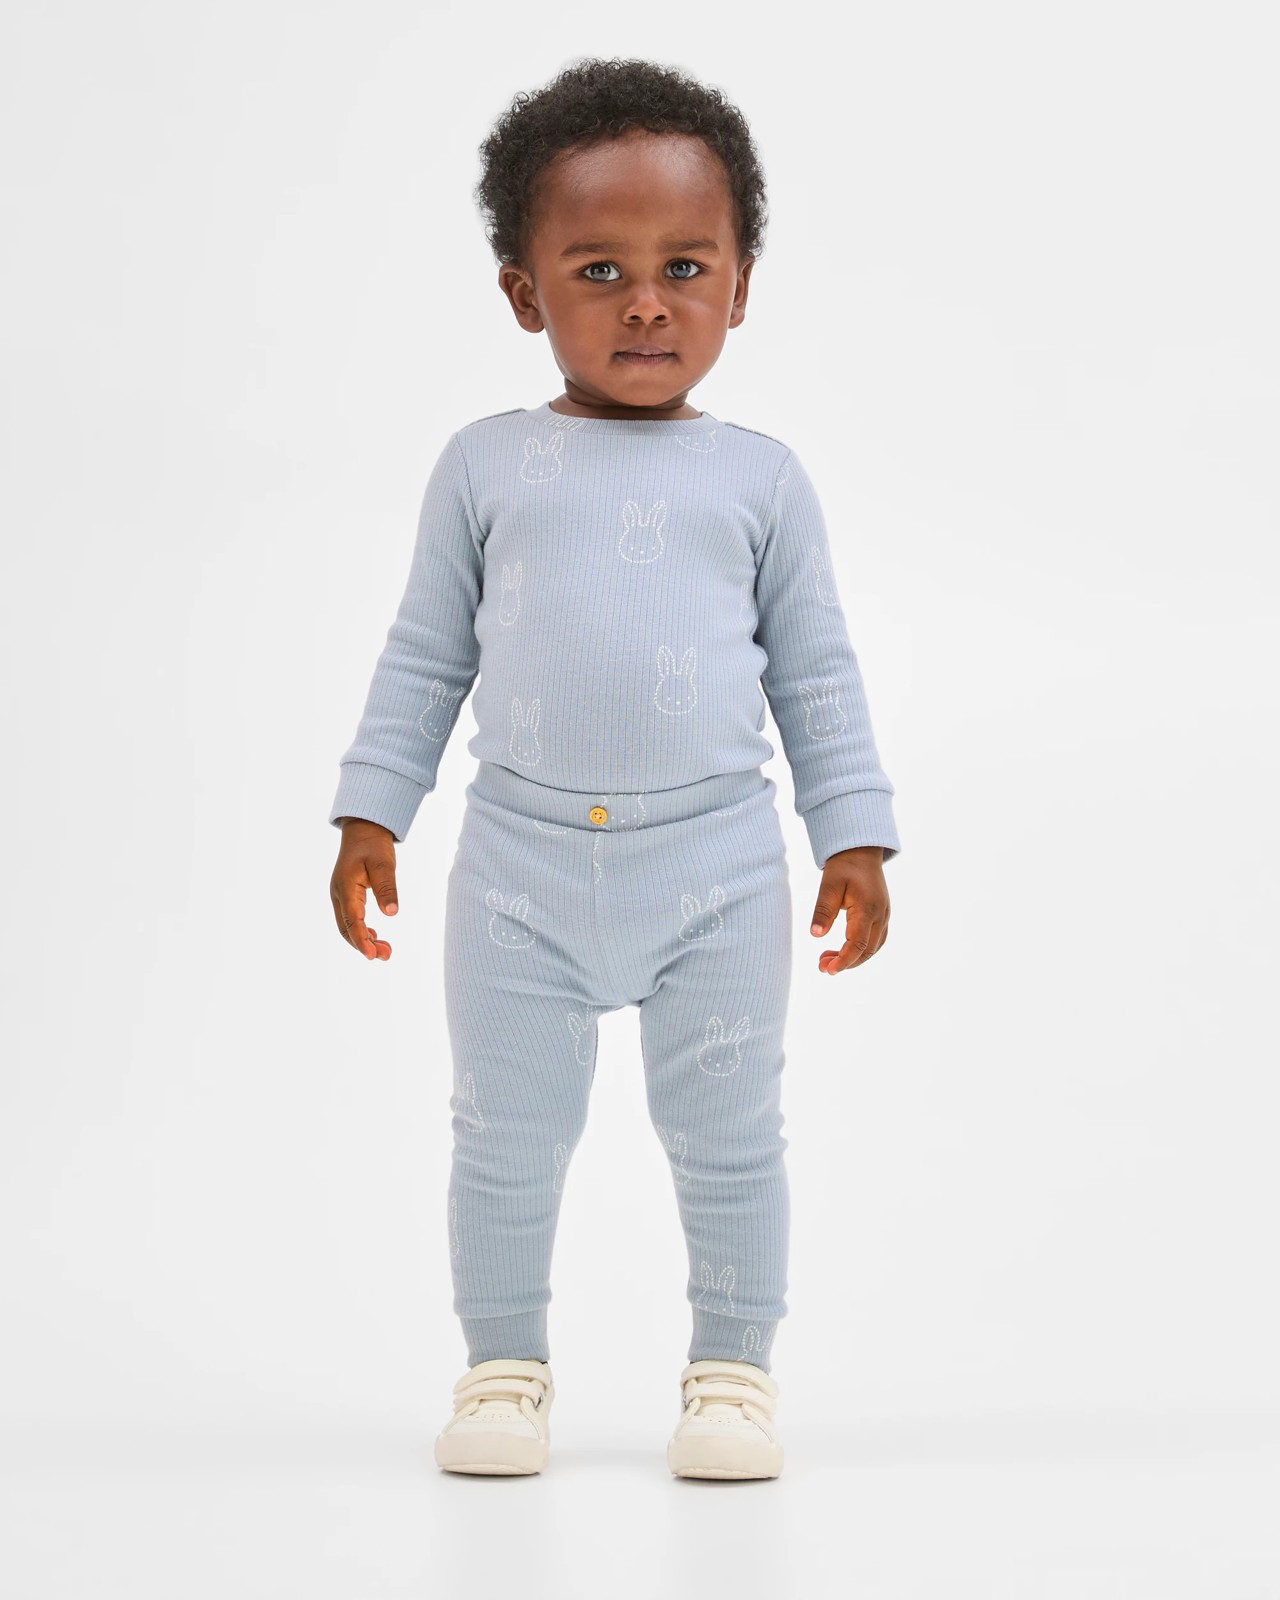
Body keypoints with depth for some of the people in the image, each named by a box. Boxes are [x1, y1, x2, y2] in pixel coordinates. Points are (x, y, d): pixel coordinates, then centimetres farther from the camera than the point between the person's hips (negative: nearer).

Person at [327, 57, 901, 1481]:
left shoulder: (761, 477, 5)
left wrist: (854, 836, 4)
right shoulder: (485, 466, 5)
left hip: (717, 865, 0)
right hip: (521, 866, 0)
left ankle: (732, 1364, 25)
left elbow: (816, 673, 8)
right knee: (504, 1137, 8)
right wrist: (368, 813, 4)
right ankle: (504, 1362, 26)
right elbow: (424, 656, 9)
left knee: (729, 1137, 8)